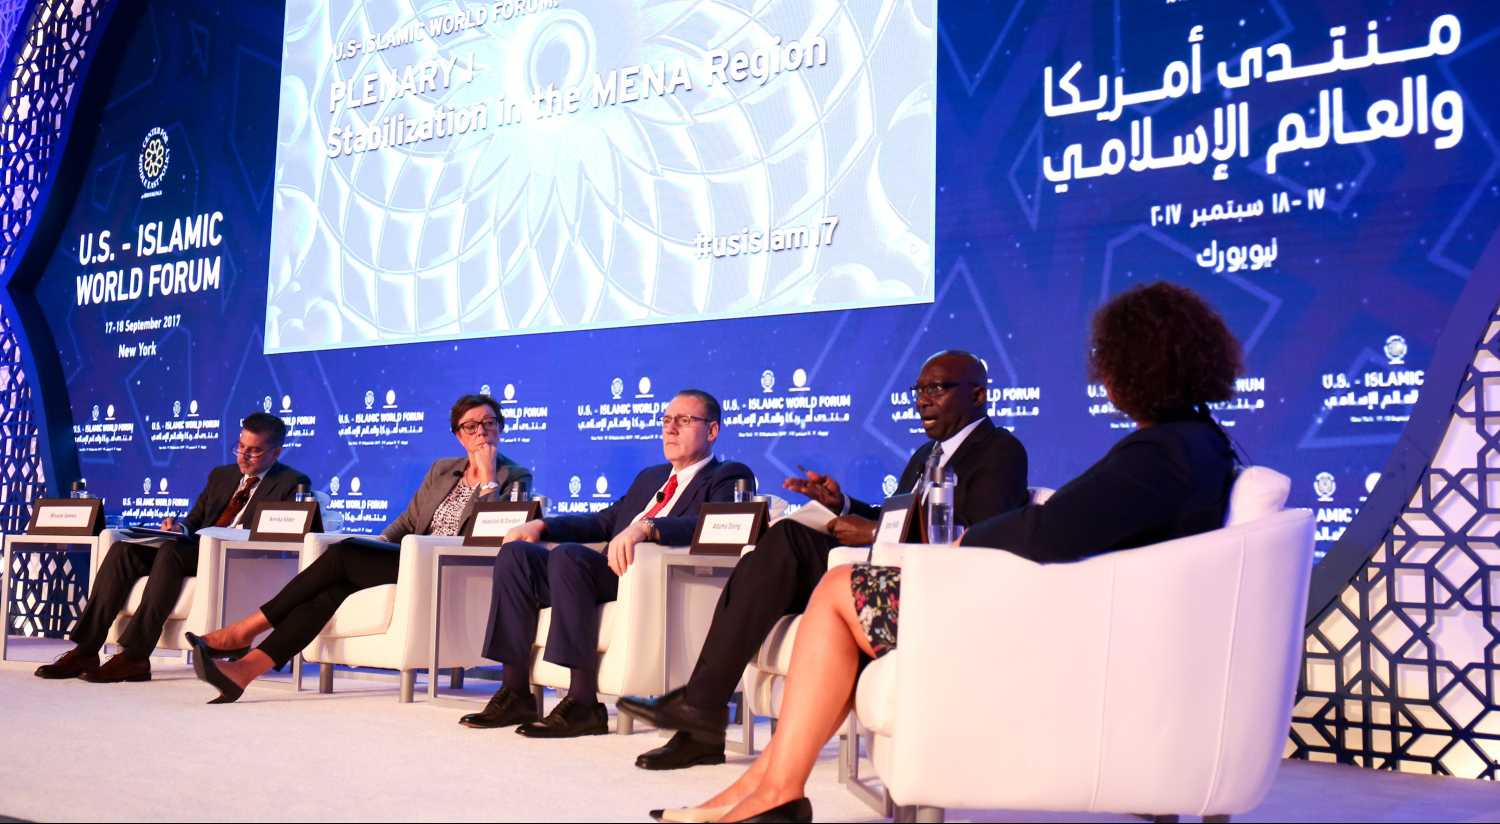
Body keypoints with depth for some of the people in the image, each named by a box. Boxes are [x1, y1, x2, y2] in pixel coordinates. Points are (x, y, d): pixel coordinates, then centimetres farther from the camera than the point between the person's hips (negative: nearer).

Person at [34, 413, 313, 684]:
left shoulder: (292, 484, 5)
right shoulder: (221, 475, 26)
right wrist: (180, 528, 1)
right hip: (197, 552, 7)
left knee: (172, 551, -34)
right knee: (124, 548, -17)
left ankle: (135, 656, -36)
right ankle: (85, 650, -21)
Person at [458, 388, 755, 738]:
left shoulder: (729, 477, 5)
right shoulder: (650, 477, 32)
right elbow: (605, 520, 31)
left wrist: (644, 528, -32)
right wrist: (541, 525, 15)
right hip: (611, 574, 8)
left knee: (569, 553, -31)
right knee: (516, 554, -9)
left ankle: (583, 703, -30)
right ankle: (515, 694, -11)